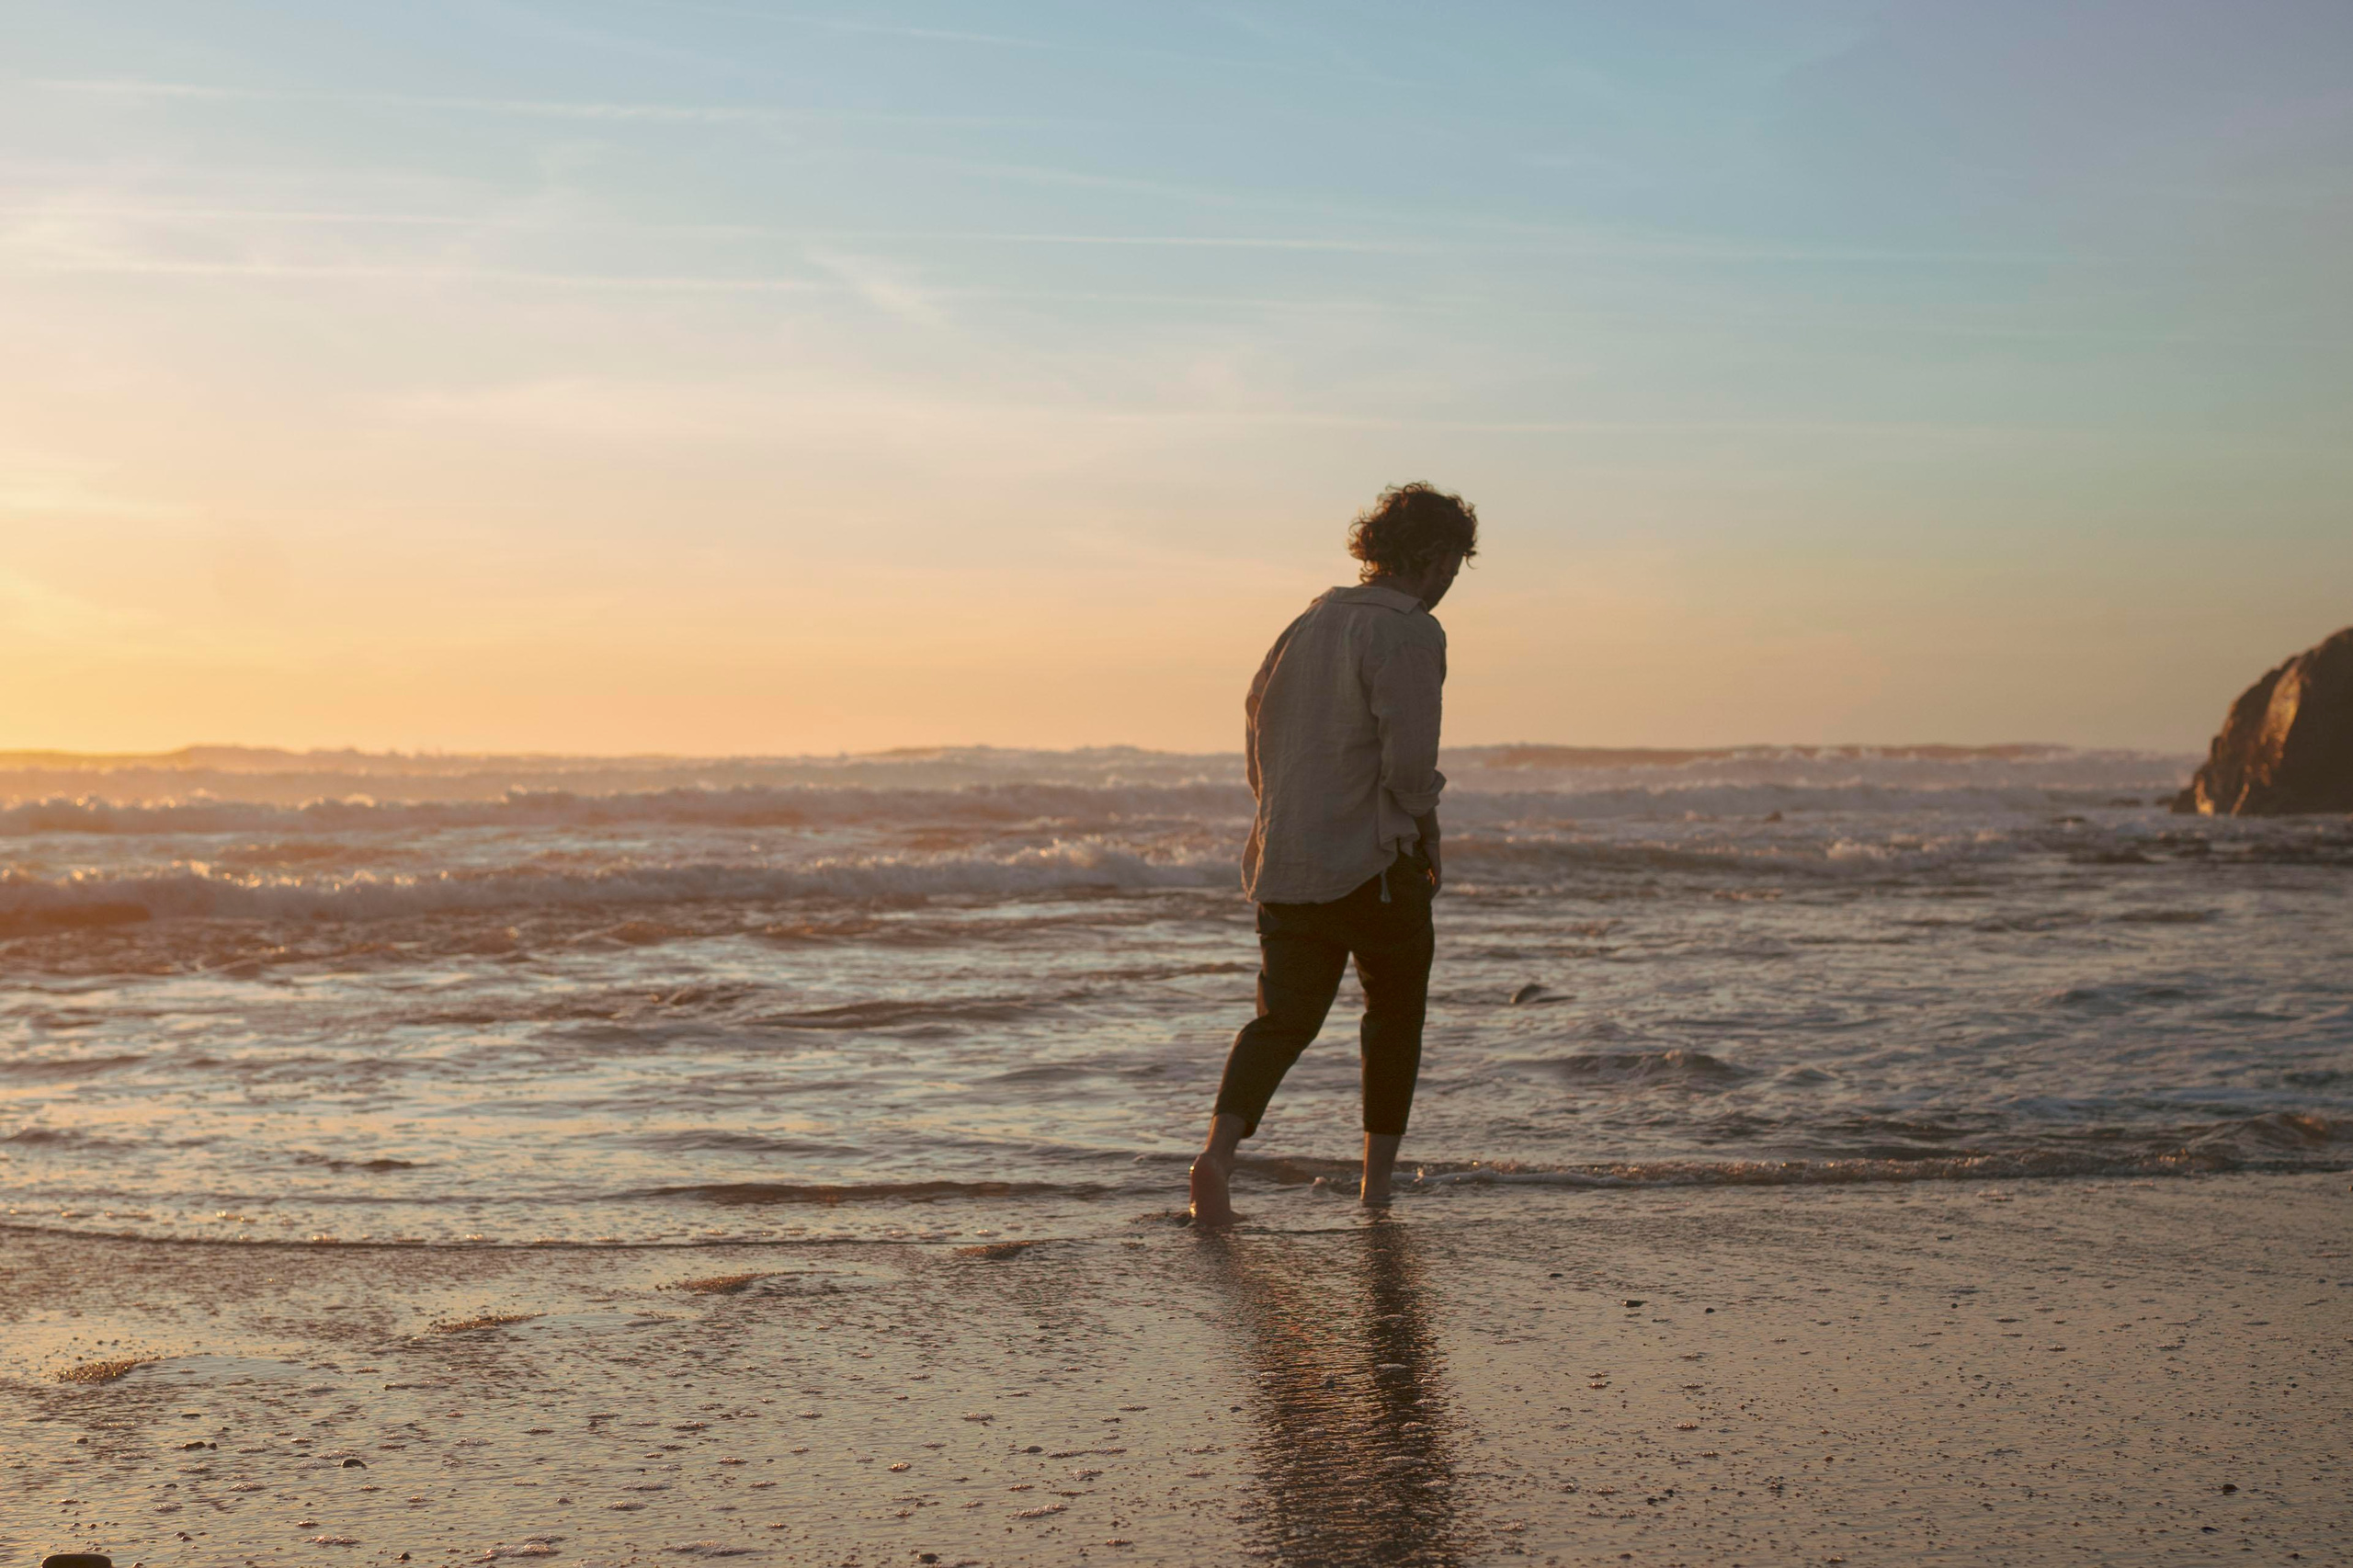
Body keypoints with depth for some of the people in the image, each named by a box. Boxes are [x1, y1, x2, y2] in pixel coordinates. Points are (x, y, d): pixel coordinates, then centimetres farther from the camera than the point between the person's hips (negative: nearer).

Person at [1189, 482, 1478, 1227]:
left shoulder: (1309, 623, 13)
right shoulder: (1409, 634, -11)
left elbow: (1258, 733, 17)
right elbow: (1408, 760, -19)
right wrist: (1427, 836, -2)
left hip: (1284, 862, 6)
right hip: (1375, 863, -6)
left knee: (1284, 1017, 7)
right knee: (1395, 1013, 14)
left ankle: (1219, 1149, -18)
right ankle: (1376, 1185, 17)